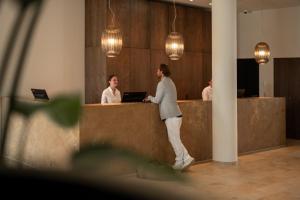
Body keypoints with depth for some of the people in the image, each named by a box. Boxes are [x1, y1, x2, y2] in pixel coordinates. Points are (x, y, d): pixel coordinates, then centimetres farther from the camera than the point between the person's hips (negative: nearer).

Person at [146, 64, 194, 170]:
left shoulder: (162, 83, -10)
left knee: (174, 139, -4)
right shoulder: (170, 82, 21)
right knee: (174, 139, 12)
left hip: (171, 116, -9)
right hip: (175, 114, 9)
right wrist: (152, 99, 19)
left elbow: (157, 100, -11)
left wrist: (149, 97, 8)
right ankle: (186, 158, 11)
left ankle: (180, 162, 0)